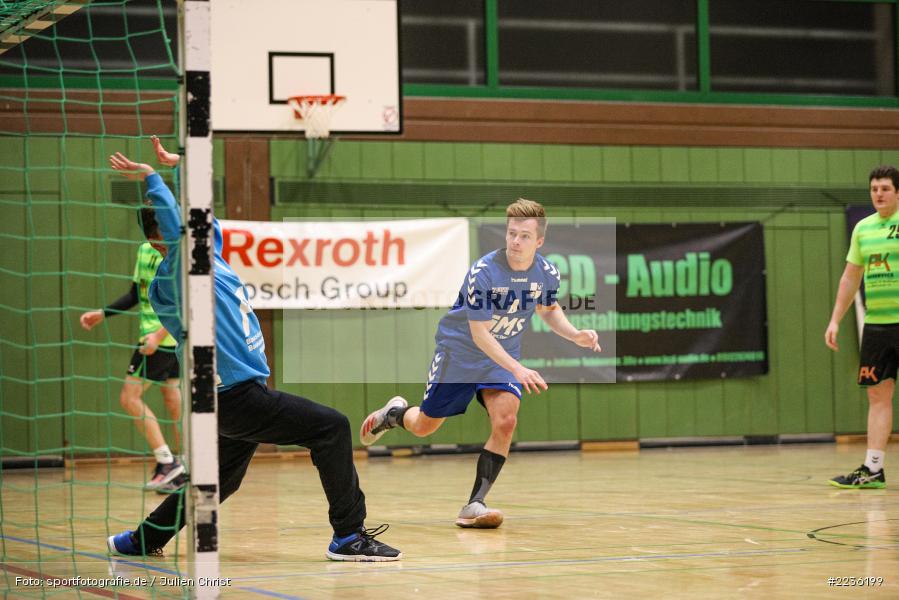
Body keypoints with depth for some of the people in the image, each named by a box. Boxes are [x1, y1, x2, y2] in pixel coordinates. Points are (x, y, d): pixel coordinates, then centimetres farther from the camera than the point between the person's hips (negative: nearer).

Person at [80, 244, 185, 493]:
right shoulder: (144, 249, 12)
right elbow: (135, 295, 23)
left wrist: (159, 334, -27)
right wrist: (102, 314, 18)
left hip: (166, 336, -9)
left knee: (130, 397, -8)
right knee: (172, 400, 10)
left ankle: (166, 462, -6)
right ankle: (183, 471, 14)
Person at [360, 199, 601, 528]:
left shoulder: (547, 273, -13)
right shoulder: (483, 272, -29)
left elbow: (549, 310, 10)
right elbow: (479, 333, -29)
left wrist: (576, 335, -9)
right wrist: (517, 370, -39)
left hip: (504, 357, 3)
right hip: (459, 353, -3)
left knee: (505, 420, -21)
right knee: (423, 427, 10)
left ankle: (475, 504, -14)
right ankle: (395, 413, 48)